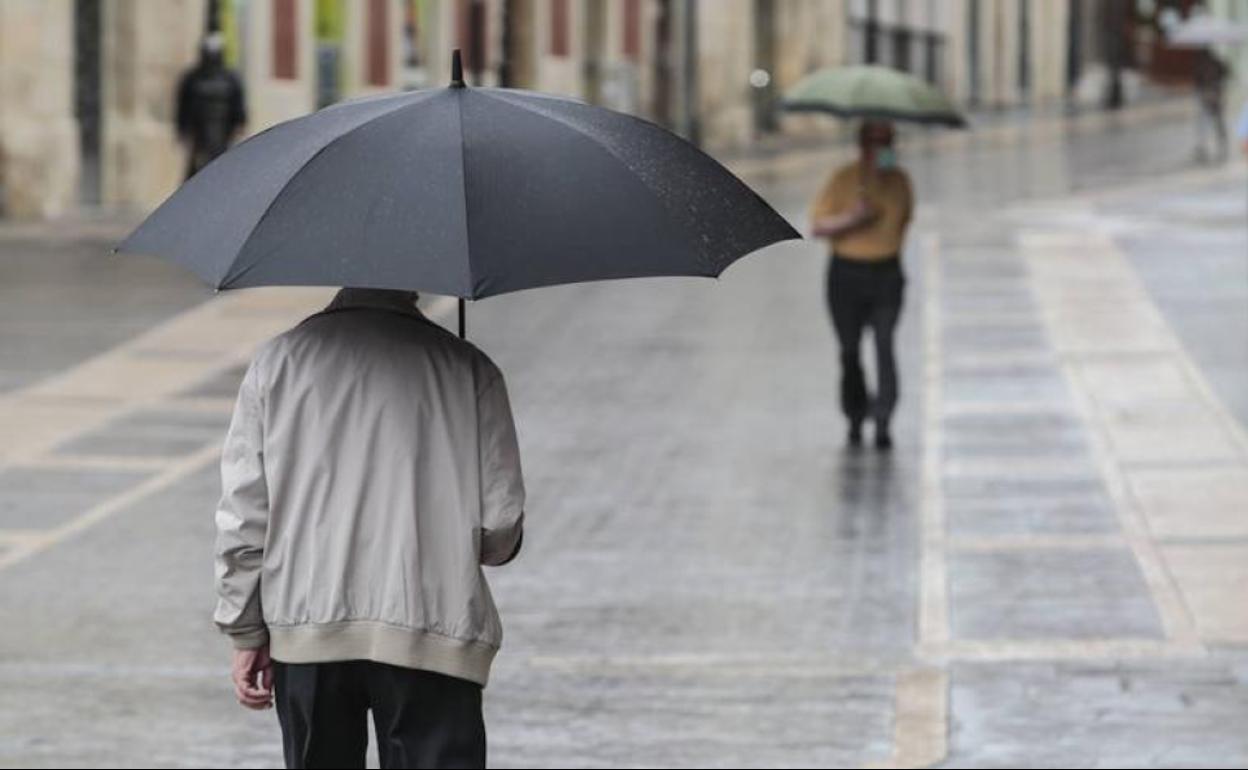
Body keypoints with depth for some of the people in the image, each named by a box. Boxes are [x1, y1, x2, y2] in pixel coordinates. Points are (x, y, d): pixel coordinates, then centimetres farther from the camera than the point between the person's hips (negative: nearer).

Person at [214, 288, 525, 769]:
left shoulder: (277, 363, 5)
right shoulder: (467, 369, 0)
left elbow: (242, 518, 4)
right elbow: (500, 528, -2)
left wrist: (247, 634, 12)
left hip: (305, 628, 3)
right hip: (432, 638, -2)